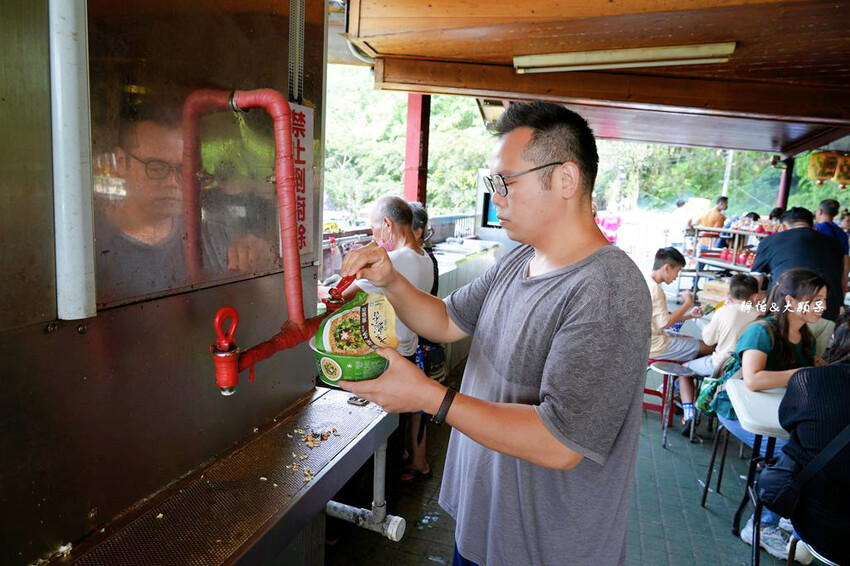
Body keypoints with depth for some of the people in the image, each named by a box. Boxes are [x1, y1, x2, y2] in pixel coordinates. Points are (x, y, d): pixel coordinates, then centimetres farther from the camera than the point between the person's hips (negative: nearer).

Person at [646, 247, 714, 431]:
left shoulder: (645, 283, 13)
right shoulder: (655, 289, -20)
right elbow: (665, 323, -20)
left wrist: (690, 315, 11)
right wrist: (687, 304, -11)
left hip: (646, 340, 10)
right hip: (655, 345, -10)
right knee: (709, 347, -5)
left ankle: (688, 412, 3)